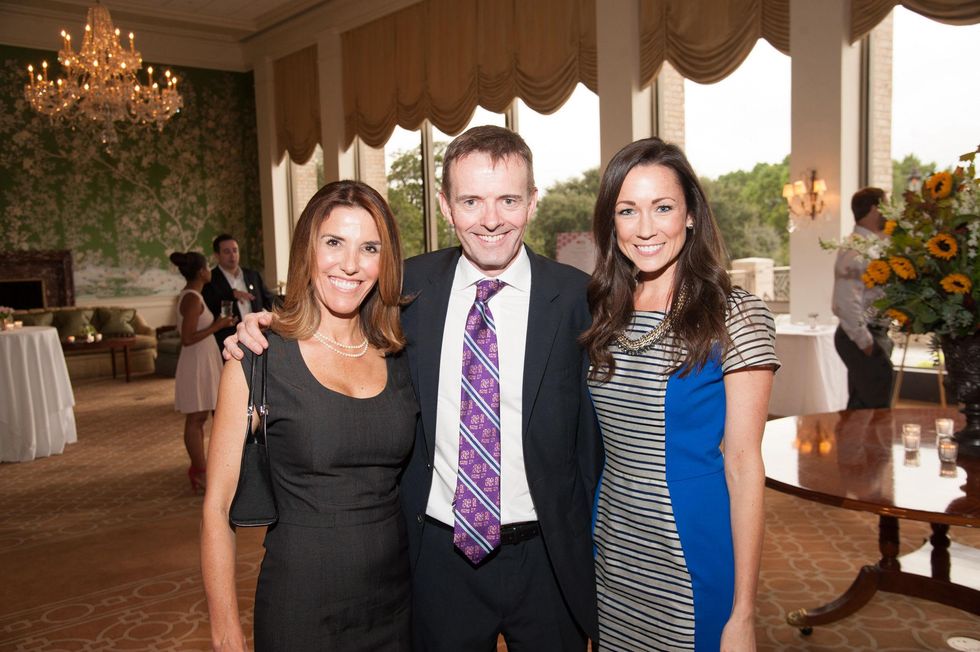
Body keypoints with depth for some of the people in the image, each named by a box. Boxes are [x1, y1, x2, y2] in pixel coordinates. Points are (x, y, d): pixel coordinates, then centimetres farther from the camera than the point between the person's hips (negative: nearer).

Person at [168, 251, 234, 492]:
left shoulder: (189, 295, 10)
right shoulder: (193, 299, -19)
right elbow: (187, 339, -23)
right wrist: (216, 326, -17)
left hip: (203, 361, 10)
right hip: (197, 362, -10)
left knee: (199, 418, 14)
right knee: (195, 419, -2)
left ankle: (199, 469, 22)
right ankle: (201, 473, 5)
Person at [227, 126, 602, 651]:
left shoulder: (578, 297, -10)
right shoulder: (412, 284, -4)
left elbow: (595, 431, -4)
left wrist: (593, 541, -4)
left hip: (547, 558, -1)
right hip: (440, 554, 2)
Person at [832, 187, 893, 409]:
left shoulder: (874, 244, 14)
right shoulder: (857, 249, -17)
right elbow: (847, 302, -24)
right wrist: (865, 342, -21)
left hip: (874, 334, 10)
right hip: (865, 335, -10)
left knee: (861, 407, 16)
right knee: (876, 409, -5)